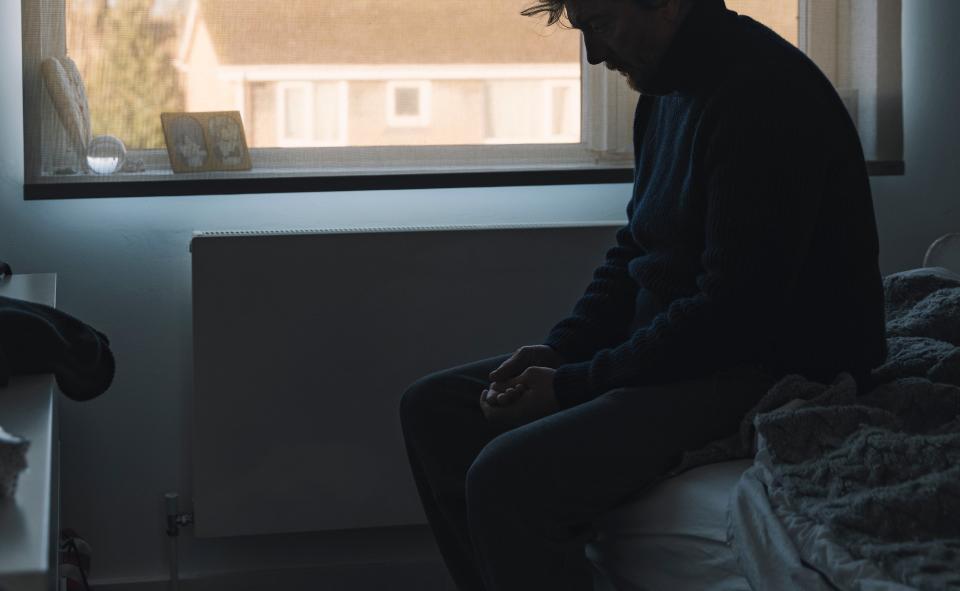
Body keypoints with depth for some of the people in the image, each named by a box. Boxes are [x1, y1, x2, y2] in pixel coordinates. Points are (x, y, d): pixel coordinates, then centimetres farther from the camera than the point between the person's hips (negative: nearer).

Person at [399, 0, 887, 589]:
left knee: (507, 477, -27)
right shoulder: (668, 89, 10)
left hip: (767, 371, -10)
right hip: (670, 344, 10)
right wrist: (559, 350, 3)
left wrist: (570, 386, -19)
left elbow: (734, 314, -25)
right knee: (433, 407, 8)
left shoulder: (762, 97, -21)